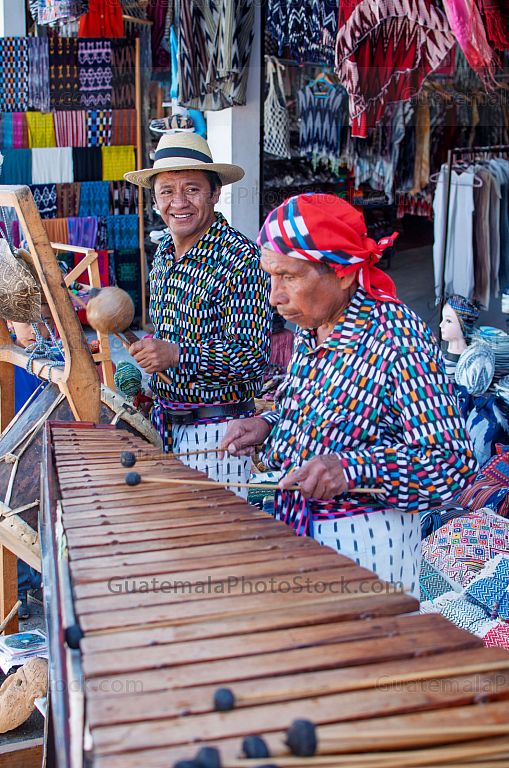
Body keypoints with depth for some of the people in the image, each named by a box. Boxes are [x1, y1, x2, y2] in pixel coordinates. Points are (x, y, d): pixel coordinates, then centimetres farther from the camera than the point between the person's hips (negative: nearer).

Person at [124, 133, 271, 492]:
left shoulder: (241, 259, -17)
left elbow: (253, 355, -22)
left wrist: (175, 354, -30)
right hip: (167, 423, 8)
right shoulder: (163, 254, 8)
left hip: (216, 429, -7)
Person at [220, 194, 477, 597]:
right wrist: (269, 424, -1)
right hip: (298, 527, 8)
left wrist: (353, 467, -34)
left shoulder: (397, 339, -23)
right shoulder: (312, 329, 2)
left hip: (365, 541, -8)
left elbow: (453, 461, -24)